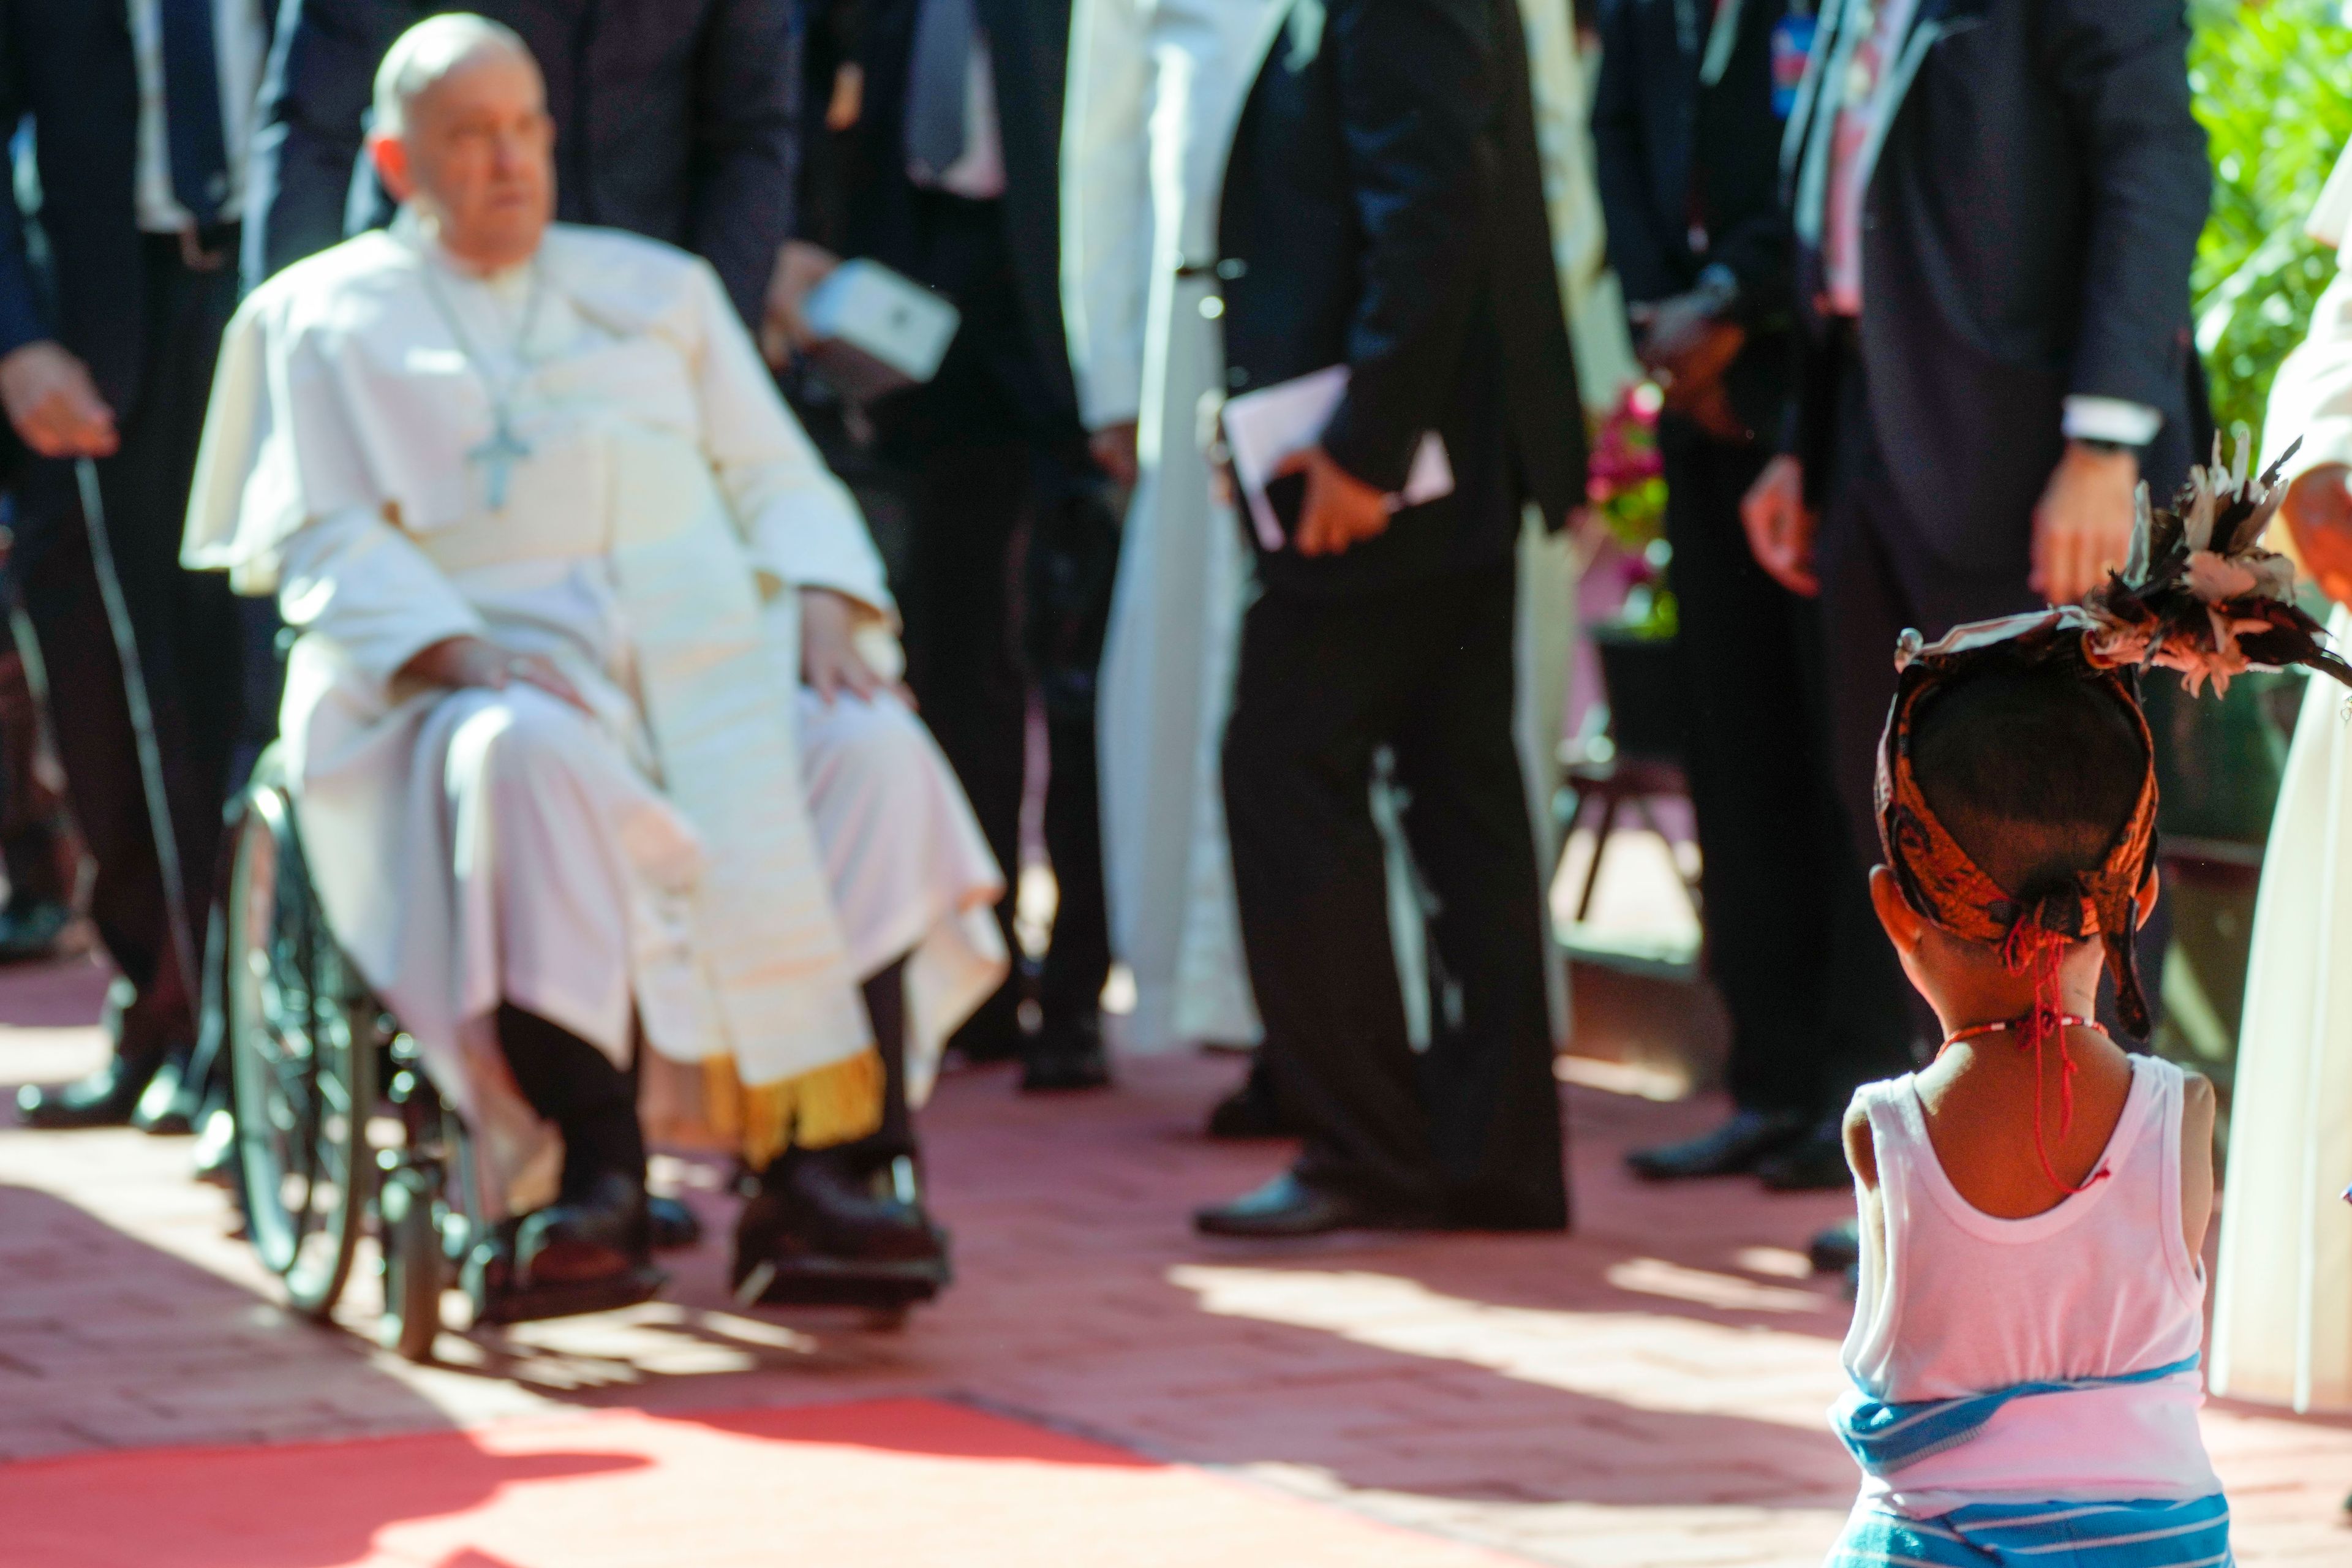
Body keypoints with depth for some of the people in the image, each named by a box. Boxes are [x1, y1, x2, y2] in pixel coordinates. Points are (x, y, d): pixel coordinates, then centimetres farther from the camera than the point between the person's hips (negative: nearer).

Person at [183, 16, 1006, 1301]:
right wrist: (456, 652, -16)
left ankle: (819, 1171, -34)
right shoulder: (327, 316, 15)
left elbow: (775, 478, 20)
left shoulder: (659, 290, 26)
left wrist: (820, 595, -3)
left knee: (872, 753, -28)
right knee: (530, 762, -39)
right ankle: (598, 1173, -38)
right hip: (477, 685, -3)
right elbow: (326, 546, 4)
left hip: (710, 662, 3)